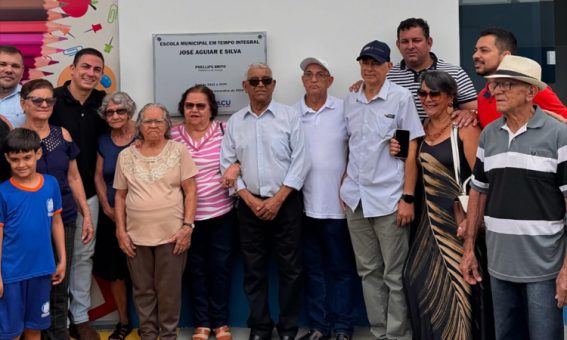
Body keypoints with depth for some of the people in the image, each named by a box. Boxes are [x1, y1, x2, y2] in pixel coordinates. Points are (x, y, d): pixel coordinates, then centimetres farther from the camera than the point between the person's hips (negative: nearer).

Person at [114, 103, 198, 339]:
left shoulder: (178, 151, -1)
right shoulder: (126, 156, 6)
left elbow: (190, 192, -3)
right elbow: (120, 196, 9)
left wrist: (187, 226, -10)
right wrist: (121, 231, 3)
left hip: (171, 234, -2)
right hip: (137, 235, 2)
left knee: (169, 290, 6)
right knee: (142, 290, 12)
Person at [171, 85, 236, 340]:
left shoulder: (224, 130, -4)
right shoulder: (173, 135, 1)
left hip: (222, 213, -1)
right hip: (188, 216, 1)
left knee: (221, 268, 7)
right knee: (197, 269, 11)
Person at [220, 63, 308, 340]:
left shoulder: (289, 116, -1)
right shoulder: (234, 122, 6)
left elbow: (300, 161, -6)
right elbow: (227, 165, 3)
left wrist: (277, 199, -11)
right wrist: (250, 200, -7)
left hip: (285, 203, -2)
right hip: (250, 206, 2)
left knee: (290, 268, 3)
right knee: (253, 270, 8)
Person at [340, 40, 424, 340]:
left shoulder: (401, 97, -5)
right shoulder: (350, 101, 9)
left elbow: (411, 150, -7)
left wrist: (408, 197, -12)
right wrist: (345, 185, 10)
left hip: (389, 198, -5)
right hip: (356, 198, 5)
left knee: (394, 274, 2)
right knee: (368, 271, 13)